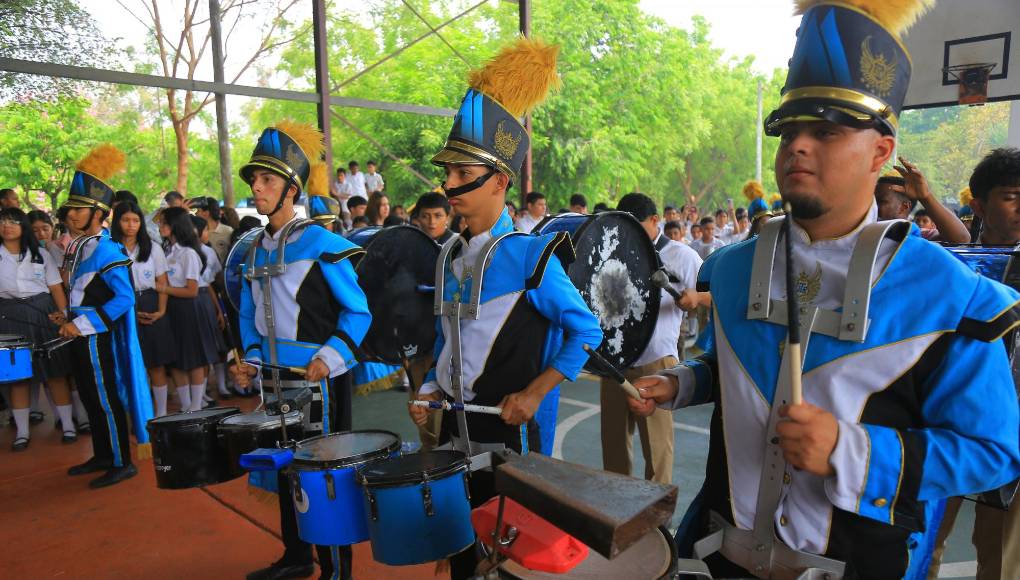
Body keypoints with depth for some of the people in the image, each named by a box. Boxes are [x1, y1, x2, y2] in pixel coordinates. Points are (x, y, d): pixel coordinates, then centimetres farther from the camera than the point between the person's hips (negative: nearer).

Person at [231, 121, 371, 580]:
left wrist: (329, 357, -22)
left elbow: (358, 311, -11)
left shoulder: (320, 243, -13)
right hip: (277, 382, 7)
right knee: (284, 469, 18)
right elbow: (250, 316, 18)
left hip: (319, 383, -7)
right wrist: (252, 360, 4)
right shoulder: (257, 250, 8)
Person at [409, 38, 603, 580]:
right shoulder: (449, 256, 5)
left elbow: (585, 330, -13)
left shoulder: (528, 256, -15)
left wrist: (534, 393, -19)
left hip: (509, 431, -6)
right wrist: (432, 389, 4)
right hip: (456, 425, 6)